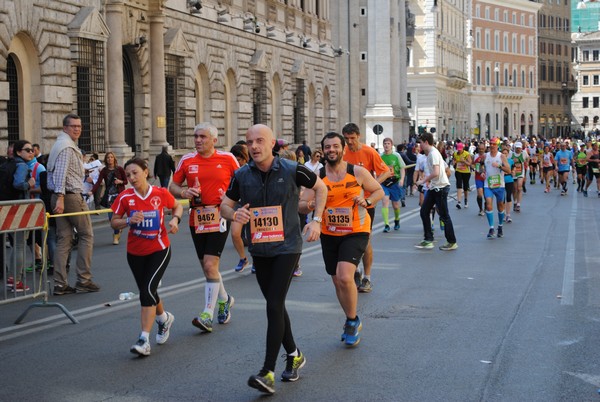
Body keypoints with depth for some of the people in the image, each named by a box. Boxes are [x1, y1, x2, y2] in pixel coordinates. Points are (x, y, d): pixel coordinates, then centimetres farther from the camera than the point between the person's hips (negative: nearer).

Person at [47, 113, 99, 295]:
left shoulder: (64, 144, 19)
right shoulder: (66, 146, -12)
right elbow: (61, 173, -22)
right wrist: (60, 197, -28)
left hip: (62, 197, 9)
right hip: (71, 196, -9)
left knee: (64, 239, 6)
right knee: (86, 235, 0)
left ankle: (60, 284, 5)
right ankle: (83, 280, 0)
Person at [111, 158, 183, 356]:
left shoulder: (161, 193, -9)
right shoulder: (125, 197, -8)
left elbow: (177, 206, 10)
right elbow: (114, 222, -1)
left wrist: (175, 219, -10)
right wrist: (129, 221, -20)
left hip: (159, 249, -3)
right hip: (135, 252, 3)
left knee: (148, 289, -19)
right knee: (146, 292, 14)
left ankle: (144, 340, -19)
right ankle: (164, 318, 46)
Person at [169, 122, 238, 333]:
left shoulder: (227, 158, -2)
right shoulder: (187, 160, 5)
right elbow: (173, 186, 11)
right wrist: (183, 192, -10)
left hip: (219, 217, -4)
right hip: (196, 218, 4)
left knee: (210, 264, -13)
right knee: (207, 266, 13)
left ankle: (207, 315, -9)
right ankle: (224, 299, 38)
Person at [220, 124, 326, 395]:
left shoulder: (292, 170, -9)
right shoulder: (242, 175, -1)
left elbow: (320, 187, 7)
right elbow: (225, 204, 8)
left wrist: (316, 220, -3)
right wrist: (234, 214, -16)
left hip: (286, 247, -5)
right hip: (259, 249, 5)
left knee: (274, 306, -13)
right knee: (275, 305, 14)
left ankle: (268, 372, -12)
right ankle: (294, 355, 34)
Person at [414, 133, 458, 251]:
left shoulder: (433, 153, -17)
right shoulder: (430, 153, 13)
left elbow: (436, 173, -27)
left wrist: (423, 180, -17)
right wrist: (426, 179, 14)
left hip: (441, 187, -10)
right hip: (434, 187, 10)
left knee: (444, 215, -2)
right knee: (424, 211, 9)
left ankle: (452, 242, 8)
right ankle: (428, 240, 13)